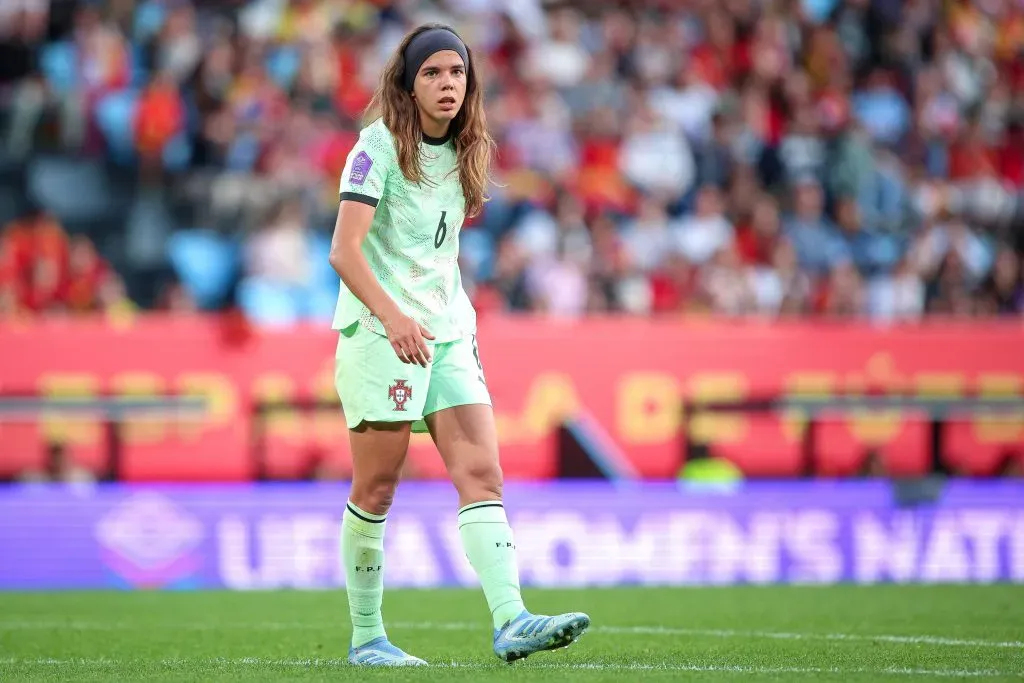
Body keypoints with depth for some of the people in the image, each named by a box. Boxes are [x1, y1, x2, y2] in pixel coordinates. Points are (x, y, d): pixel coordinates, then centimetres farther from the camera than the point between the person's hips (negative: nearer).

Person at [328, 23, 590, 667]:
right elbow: (344, 250, -17)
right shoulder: (379, 147, -9)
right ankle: (366, 637, 10)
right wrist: (393, 316, -30)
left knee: (482, 475, -9)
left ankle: (511, 623, -20)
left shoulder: (464, 153, 12)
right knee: (376, 491, -1)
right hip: (380, 332, -6)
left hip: (448, 333, 6)